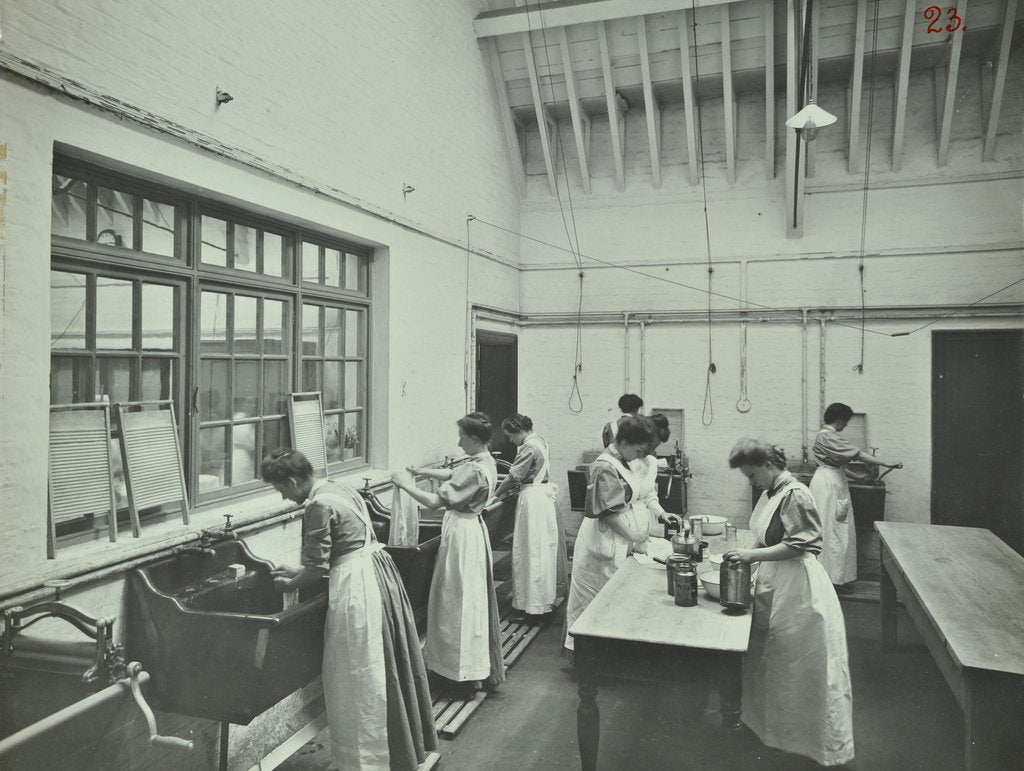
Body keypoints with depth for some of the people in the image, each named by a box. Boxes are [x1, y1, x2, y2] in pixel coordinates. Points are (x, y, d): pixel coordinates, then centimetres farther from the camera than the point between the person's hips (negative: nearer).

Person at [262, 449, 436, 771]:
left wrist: (289, 584, 5)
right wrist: (297, 572, 20)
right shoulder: (336, 488, 10)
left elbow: (317, 568, -14)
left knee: (359, 676, 5)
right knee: (380, 669, 22)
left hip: (356, 585, -10)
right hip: (378, 570, 10)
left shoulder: (318, 506, -18)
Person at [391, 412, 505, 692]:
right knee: (472, 599, 19)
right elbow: (451, 474, 19)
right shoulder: (485, 461, 4)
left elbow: (435, 501, -25)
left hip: (462, 534, -10)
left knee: (459, 600, 2)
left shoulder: (475, 470, -25)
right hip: (472, 528, 10)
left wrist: (407, 484, -13)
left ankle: (464, 673, 14)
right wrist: (421, 471, 11)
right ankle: (477, 664, 33)